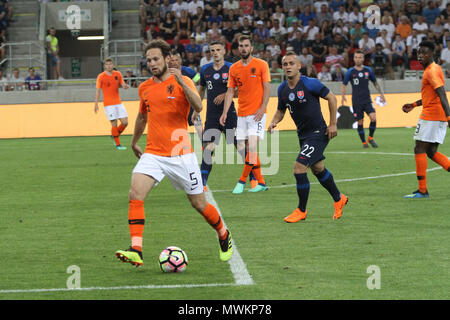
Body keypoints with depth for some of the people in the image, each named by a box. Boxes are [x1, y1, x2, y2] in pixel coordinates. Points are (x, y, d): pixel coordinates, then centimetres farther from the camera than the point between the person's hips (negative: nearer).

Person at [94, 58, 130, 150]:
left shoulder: (118, 74, 7)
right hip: (108, 104, -4)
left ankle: (115, 136, 24)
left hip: (118, 102, 4)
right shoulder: (101, 76, -3)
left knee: (125, 122, -1)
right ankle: (117, 144, 4)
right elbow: (98, 90, -2)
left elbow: (123, 84, 12)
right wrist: (96, 104, -7)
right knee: (114, 124, -7)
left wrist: (125, 86, -14)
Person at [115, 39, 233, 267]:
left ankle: (224, 236, 35)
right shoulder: (145, 88, 10)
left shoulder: (182, 81, -5)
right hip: (152, 154, 4)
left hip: (180, 155, -4)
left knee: (199, 204, 6)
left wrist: (181, 82, -34)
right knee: (135, 194, -20)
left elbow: (198, 107, -24)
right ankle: (136, 251, -25)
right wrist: (134, 142, 38)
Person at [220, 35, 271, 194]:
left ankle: (242, 181, -9)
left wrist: (263, 108, -15)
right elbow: (230, 91, 11)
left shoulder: (261, 65, -2)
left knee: (252, 146, -18)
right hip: (241, 113, 5)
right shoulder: (234, 68, 10)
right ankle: (261, 182, 12)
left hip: (257, 113, -5)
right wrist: (225, 112, 2)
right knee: (242, 148, 2)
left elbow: (267, 88, -4)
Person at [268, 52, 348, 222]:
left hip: (318, 133, -8)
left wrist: (333, 124, -9)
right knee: (318, 169, 21)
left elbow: (331, 98, -8)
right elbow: (281, 110, 16)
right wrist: (274, 122, -6)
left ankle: (301, 210, 0)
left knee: (299, 168, -16)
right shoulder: (282, 89, 2)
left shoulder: (310, 83, -17)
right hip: (303, 135, 8)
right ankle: (339, 199, 44)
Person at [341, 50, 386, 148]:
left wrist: (381, 93, 10)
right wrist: (343, 96, -8)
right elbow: (344, 84, 6)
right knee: (360, 122, 0)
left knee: (373, 118, -18)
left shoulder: (368, 70, 5)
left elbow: (375, 83, 17)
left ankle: (370, 138, 2)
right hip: (356, 102, -1)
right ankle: (364, 142, 15)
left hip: (367, 100, 1)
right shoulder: (350, 72, -1)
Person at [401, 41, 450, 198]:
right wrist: (414, 104, 28)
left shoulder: (431, 71, -13)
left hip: (430, 116, -9)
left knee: (419, 150, -4)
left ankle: (422, 190, -3)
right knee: (431, 152, 9)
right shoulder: (433, 69, 18)